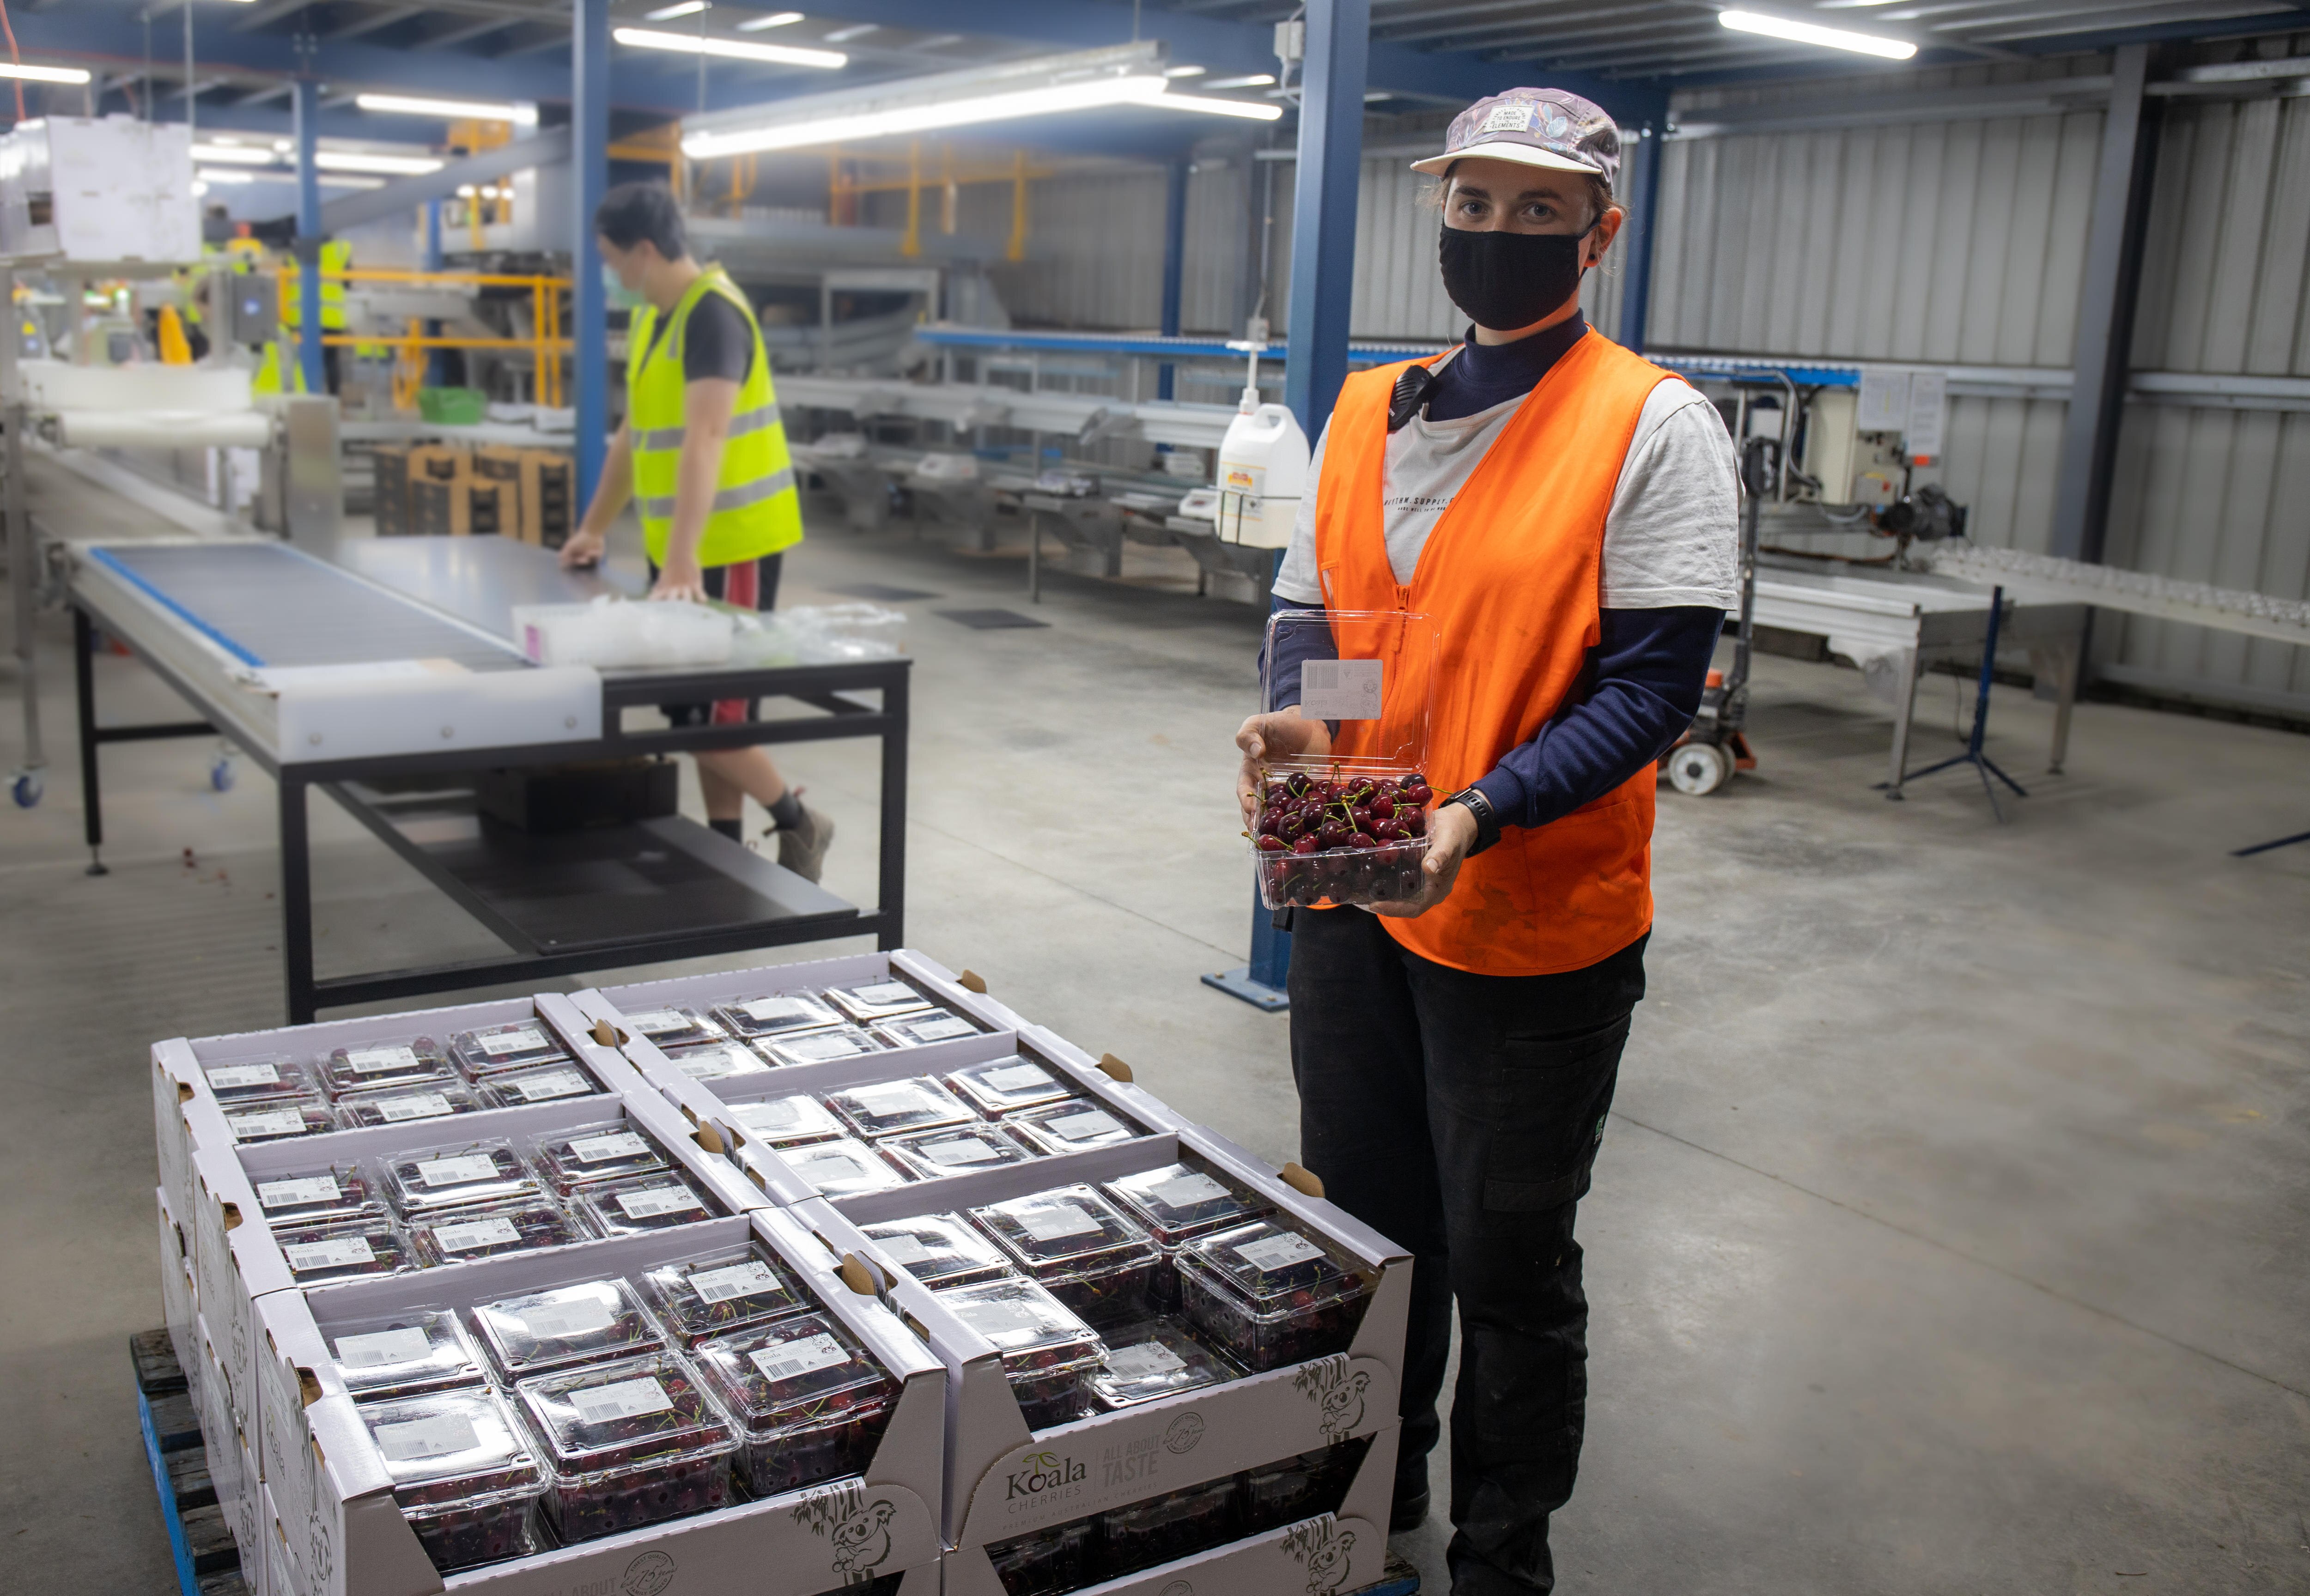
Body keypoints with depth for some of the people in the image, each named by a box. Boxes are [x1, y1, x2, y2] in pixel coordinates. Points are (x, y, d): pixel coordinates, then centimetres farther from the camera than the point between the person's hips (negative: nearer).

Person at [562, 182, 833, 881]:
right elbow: (635, 431, 21)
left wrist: (681, 562, -37)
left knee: (708, 713, -5)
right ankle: (726, 845, 20)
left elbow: (704, 441, -29)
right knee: (696, 708, 11)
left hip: (730, 546, -9)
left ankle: (796, 820, 13)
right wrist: (594, 529, 23)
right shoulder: (651, 316, 11)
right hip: (678, 549, 9)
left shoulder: (713, 314, -18)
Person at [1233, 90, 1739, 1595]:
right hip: (1349, 899, 6)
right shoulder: (1369, 411, 8)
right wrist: (1297, 716, -10)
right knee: (1367, 1230, 21)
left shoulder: (1653, 426, -9)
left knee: (1507, 1269, 9)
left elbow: (1651, 682, -14)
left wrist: (1480, 812, -28)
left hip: (1535, 923, -5)